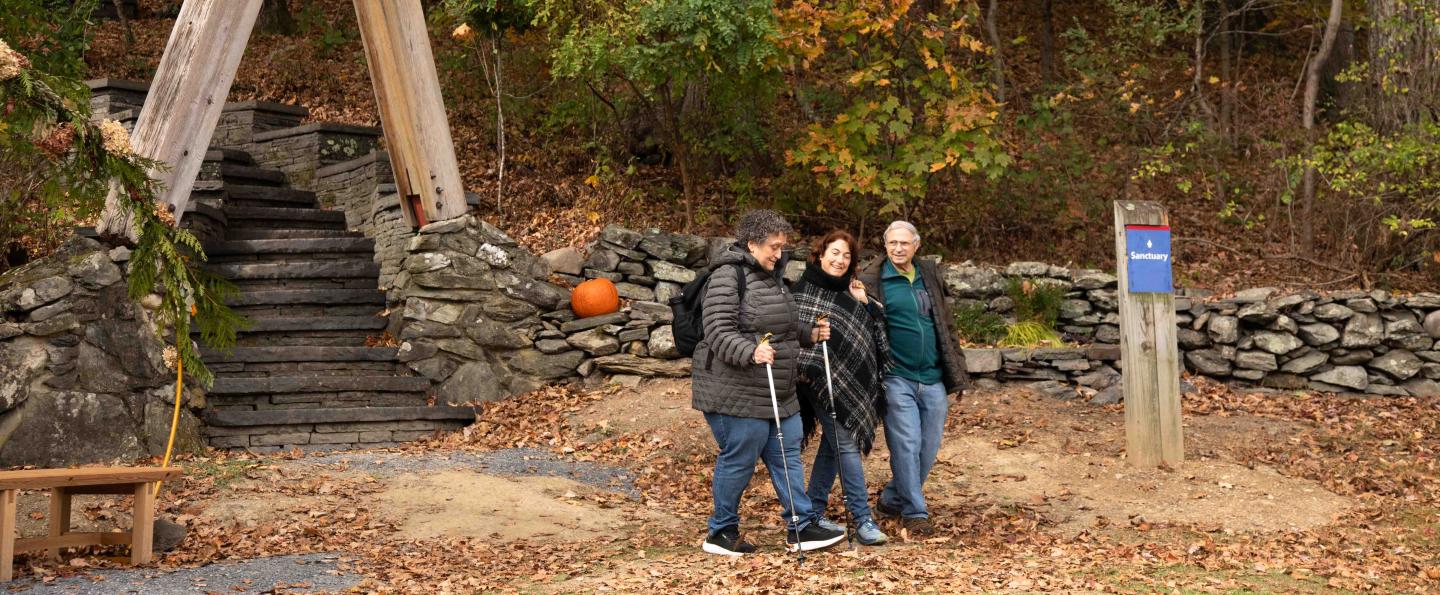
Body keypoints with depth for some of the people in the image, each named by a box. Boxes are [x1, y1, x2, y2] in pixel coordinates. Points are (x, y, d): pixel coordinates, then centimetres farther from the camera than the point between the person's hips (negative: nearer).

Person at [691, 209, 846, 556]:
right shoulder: (728, 276, -15)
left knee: (788, 456, 11)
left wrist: (810, 333, 11)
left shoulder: (772, 277, 16)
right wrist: (751, 352, -36)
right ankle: (721, 532, 14)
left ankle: (800, 528, 17)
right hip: (736, 393, -10)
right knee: (738, 460, -1)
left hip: (778, 393, 10)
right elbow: (719, 332, -23)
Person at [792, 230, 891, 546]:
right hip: (822, 378, -7)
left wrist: (865, 304, -1)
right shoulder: (804, 289, -6)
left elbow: (876, 332, 14)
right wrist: (805, 367, -22)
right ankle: (863, 521, -8)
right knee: (846, 444, -9)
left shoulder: (848, 292, 15)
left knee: (833, 444, 11)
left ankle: (813, 512, 21)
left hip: (850, 381, 8)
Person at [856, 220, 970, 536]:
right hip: (897, 378, -5)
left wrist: (956, 369, 15)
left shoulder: (930, 275, 13)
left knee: (929, 447, 8)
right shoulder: (872, 280, -3)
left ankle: (892, 499, 24)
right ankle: (914, 512, 5)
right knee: (907, 445, -6)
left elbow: (946, 325, 17)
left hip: (933, 379, 5)